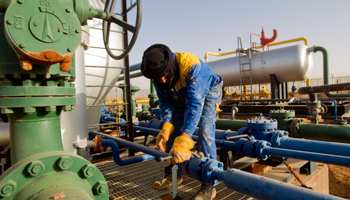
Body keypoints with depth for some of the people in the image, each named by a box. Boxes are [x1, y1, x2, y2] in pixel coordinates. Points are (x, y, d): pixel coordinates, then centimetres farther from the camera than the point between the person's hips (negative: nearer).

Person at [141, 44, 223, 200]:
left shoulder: (191, 65, -41)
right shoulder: (157, 73, -22)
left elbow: (195, 104, -46)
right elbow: (165, 102, -13)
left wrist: (184, 140, -52)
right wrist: (166, 127, -28)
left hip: (208, 92, -5)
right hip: (182, 95, 6)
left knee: (205, 130, -22)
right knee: (173, 131, 0)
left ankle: (209, 184, -10)